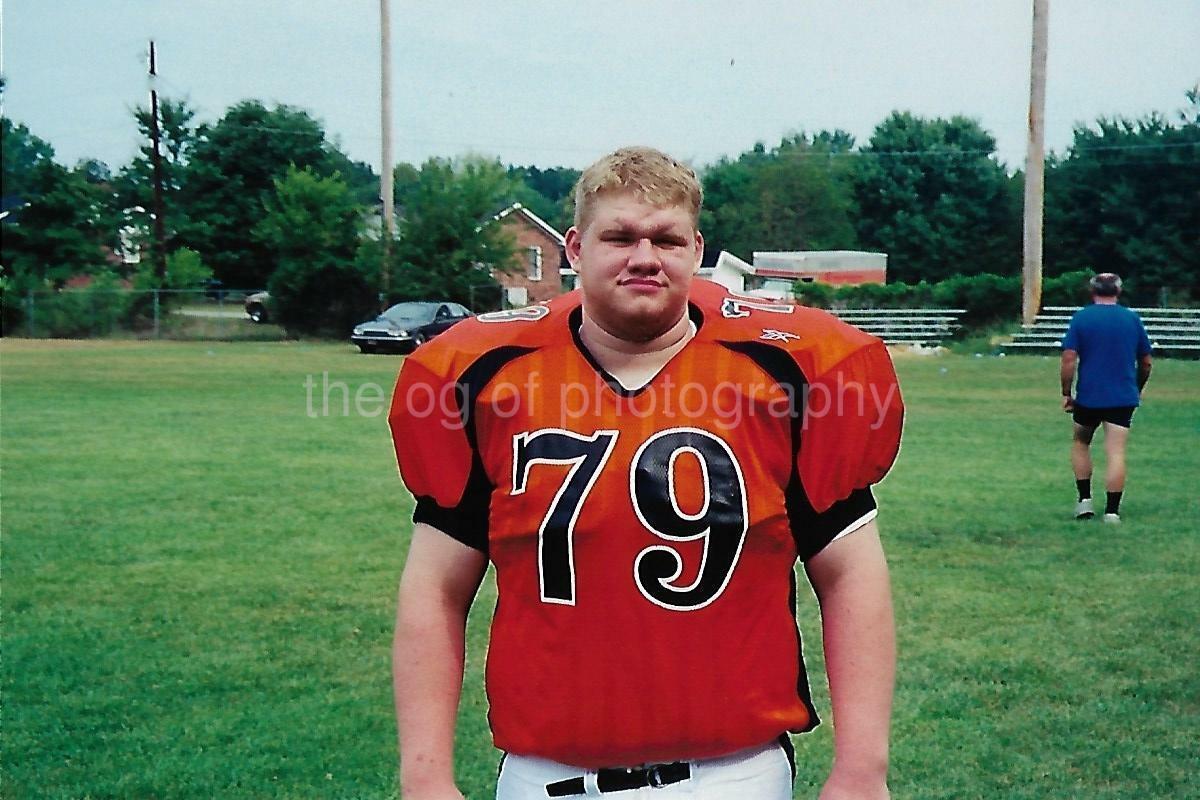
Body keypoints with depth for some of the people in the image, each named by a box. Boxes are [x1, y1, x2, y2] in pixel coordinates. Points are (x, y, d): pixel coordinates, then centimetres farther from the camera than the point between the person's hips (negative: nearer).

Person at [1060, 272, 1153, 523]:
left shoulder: (1081, 317, -3)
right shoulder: (1133, 319, 4)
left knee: (1081, 444, 19)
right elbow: (1146, 362, 10)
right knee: (1116, 453, -1)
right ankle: (1112, 511, -5)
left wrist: (1066, 393, -1)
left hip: (1088, 396, -1)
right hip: (1123, 397, 1)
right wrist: (1137, 390, 25)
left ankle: (1085, 500, 14)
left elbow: (1069, 358, -10)